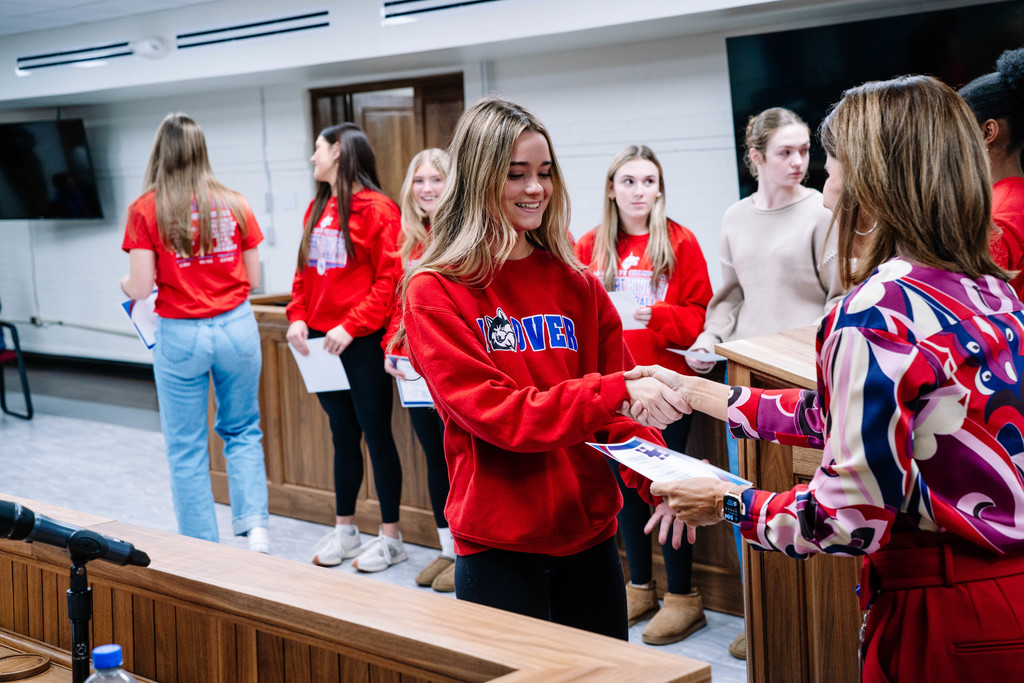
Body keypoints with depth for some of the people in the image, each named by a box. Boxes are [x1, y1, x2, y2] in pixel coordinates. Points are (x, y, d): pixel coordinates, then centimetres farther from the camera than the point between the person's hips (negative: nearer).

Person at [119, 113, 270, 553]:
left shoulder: (145, 209, -7)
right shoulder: (234, 204, 1)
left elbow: (140, 288, -10)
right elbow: (252, 278, 5)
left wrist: (125, 283, 12)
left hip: (181, 335, -2)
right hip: (237, 328, 3)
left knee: (187, 449, 9)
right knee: (242, 432, 20)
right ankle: (255, 527, 3)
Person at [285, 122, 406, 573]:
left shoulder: (377, 209, -9)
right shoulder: (317, 209, 14)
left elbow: (389, 278, -14)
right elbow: (304, 272, 17)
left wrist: (351, 326, -19)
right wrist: (297, 317, 1)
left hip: (361, 342, -7)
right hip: (322, 342, 7)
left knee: (376, 434, 0)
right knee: (343, 435, 14)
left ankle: (391, 537, 9)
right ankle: (344, 531, 22)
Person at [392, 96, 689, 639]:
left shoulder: (576, 285, 7)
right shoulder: (436, 293, -7)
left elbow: (619, 412, 7)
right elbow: (497, 413, -17)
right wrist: (617, 390, -24)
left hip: (589, 532, 5)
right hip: (497, 546, -4)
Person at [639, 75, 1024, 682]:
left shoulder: (879, 313, -22)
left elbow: (849, 519, -21)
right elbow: (842, 414, 13)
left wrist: (730, 505, -5)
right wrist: (702, 394, 19)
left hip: (946, 615, -8)